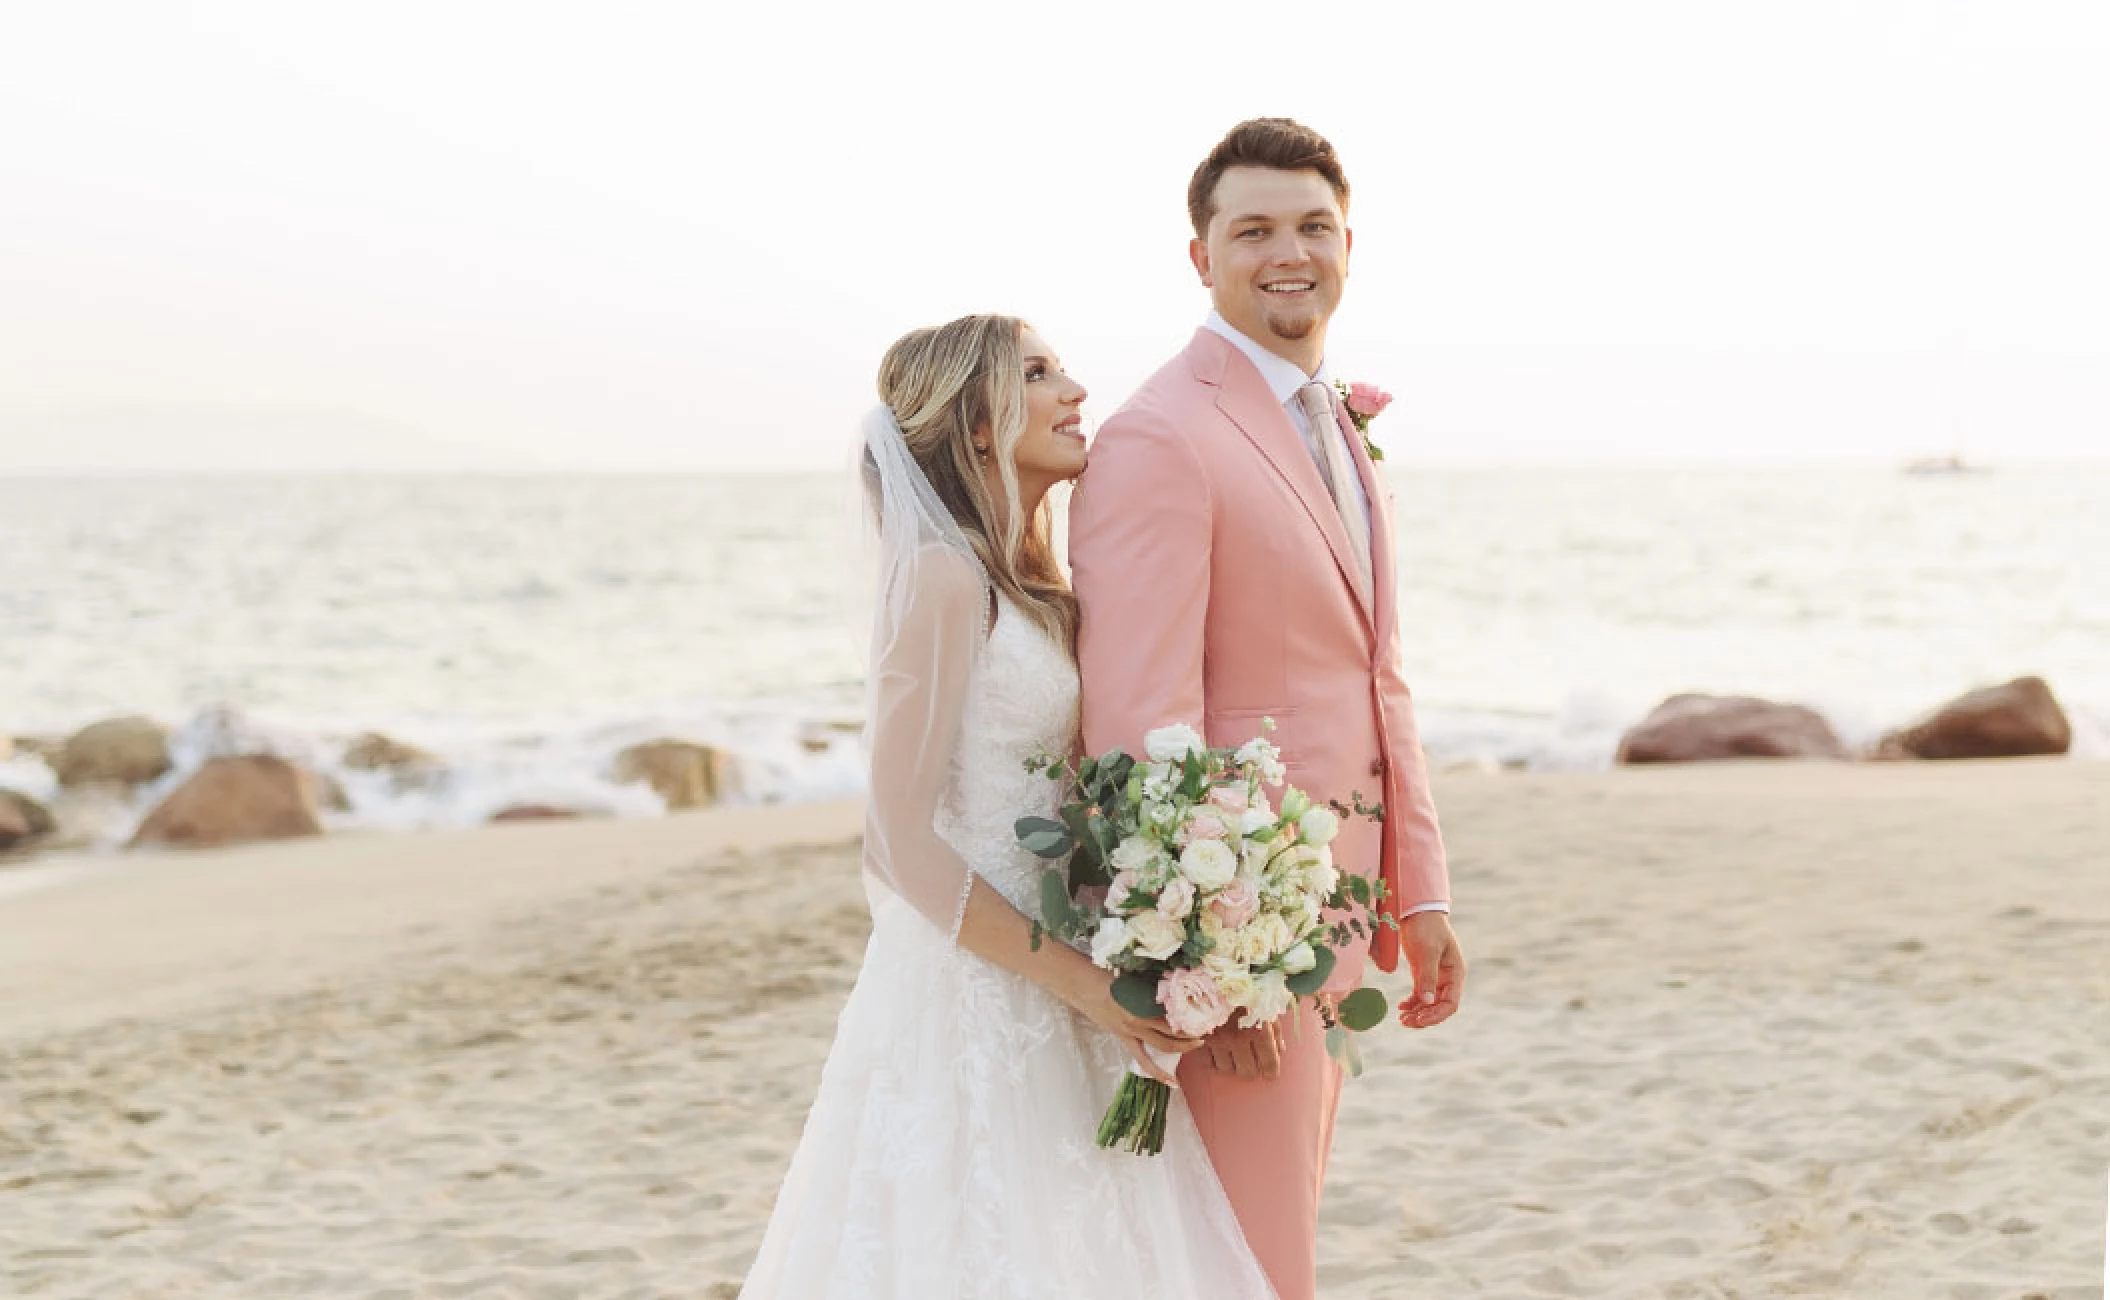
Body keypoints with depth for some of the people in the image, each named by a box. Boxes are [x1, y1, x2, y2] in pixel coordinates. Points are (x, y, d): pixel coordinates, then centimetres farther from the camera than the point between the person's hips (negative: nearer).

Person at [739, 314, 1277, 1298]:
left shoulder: (1033, 588, 12)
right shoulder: (944, 577, -14)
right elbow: (902, 842, -17)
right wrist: (1084, 982, -16)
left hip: (1046, 1013, 8)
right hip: (970, 1004, -8)